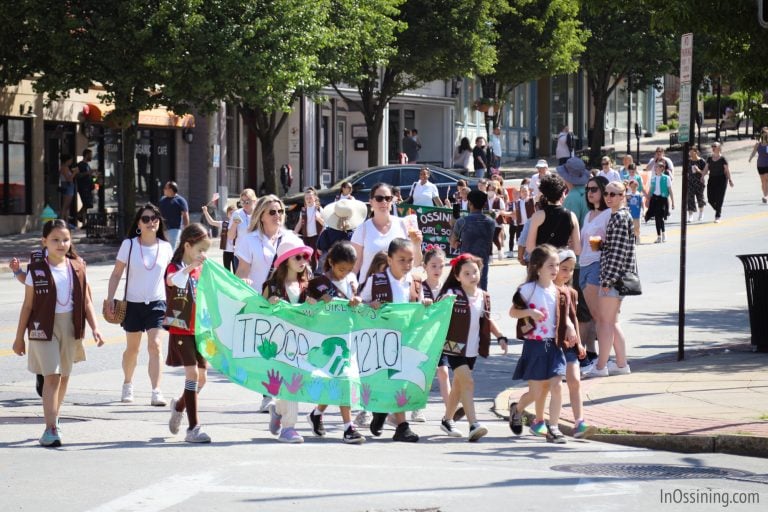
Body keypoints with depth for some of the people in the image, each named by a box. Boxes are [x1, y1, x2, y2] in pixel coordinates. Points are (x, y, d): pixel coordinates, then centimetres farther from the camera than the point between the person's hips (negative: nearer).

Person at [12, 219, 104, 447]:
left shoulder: (77, 269, 4)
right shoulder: (36, 271, -4)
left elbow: (86, 302, 7)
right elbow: (28, 305, 0)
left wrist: (95, 328, -4)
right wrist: (19, 337, 2)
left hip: (70, 326, 4)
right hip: (44, 327, -4)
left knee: (64, 375, 13)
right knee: (51, 375, -12)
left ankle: (55, 415, 34)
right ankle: (51, 428, -14)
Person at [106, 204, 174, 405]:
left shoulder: (165, 247, 0)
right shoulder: (129, 245, -5)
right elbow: (116, 274, -1)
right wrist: (110, 298, -9)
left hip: (156, 303, 0)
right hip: (133, 303, 0)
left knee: (155, 345, -15)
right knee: (132, 348, 15)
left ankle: (156, 392, -18)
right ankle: (127, 385, 39)